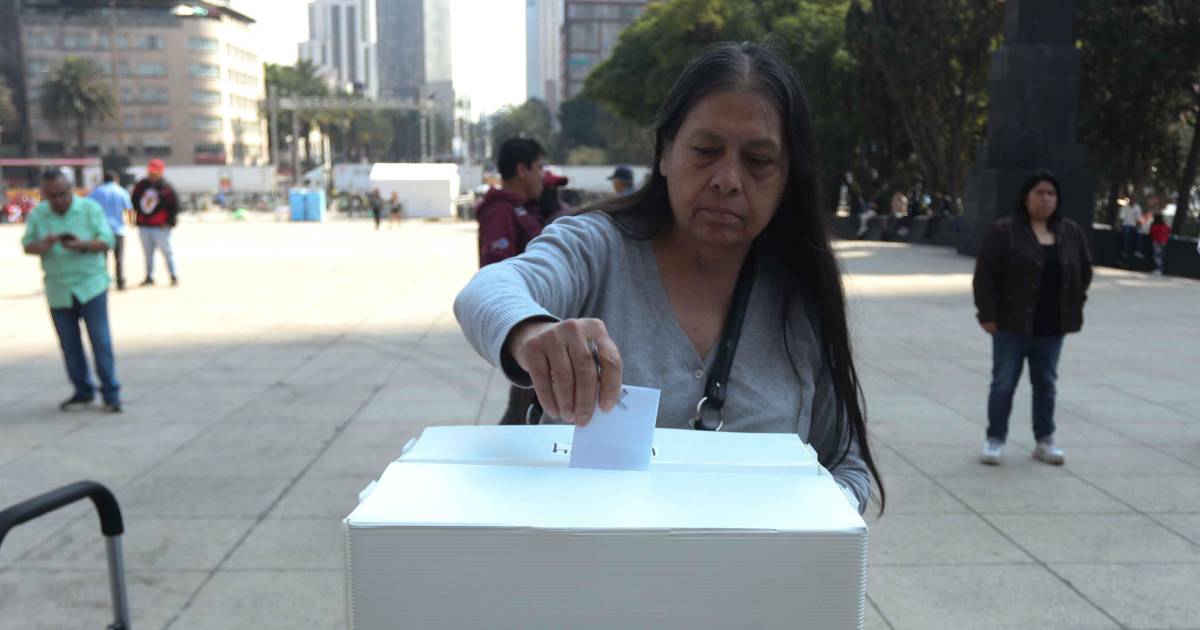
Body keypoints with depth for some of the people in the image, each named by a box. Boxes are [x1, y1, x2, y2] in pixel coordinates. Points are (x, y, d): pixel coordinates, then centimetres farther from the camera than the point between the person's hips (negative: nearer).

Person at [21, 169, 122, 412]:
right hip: (58, 290, 3)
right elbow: (27, 246, 4)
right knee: (69, 344, 8)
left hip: (91, 285, -3)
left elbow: (106, 240, -7)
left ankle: (111, 393, 2)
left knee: (100, 340, -4)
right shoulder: (37, 214, 6)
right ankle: (83, 392, 21)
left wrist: (82, 245, -25)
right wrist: (43, 245, -18)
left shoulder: (90, 208, -2)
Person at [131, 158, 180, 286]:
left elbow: (175, 205, -7)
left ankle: (174, 277, 6)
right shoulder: (140, 185, 7)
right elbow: (134, 202, 17)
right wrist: (135, 218, 9)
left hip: (161, 227, -5)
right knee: (148, 252, 12)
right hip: (143, 226, 5)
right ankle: (149, 277, 21)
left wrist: (169, 221, -12)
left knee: (167, 251, -2)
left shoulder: (166, 188, -7)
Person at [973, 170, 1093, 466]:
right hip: (1012, 324, -4)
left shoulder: (1072, 232, 7)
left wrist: (1075, 306, 9)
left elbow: (1084, 271, 16)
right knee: (1004, 383, 3)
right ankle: (995, 439, 14)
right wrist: (987, 314, -14)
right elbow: (984, 274, -11)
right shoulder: (1004, 230, -9)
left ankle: (1045, 440, 25)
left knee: (1046, 384, 13)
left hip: (1053, 326, 5)